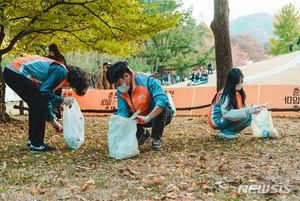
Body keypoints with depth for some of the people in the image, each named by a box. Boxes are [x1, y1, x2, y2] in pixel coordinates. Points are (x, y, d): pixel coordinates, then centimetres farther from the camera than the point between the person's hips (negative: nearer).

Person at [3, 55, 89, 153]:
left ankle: (33, 140, 24)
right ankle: (36, 145, 1)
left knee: (36, 104, 18)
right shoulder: (61, 72, -10)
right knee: (40, 105, -4)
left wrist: (52, 120, 30)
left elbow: (46, 96, 26)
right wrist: (62, 100, -2)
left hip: (10, 72, 10)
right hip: (16, 73, -10)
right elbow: (44, 92, -16)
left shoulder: (57, 70, 19)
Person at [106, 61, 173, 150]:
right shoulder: (120, 92, -8)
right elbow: (123, 112, -16)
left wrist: (147, 118, -51)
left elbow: (162, 100, -39)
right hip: (140, 118, 5)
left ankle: (156, 139, -16)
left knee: (159, 106, -38)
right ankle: (142, 134, 11)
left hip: (162, 114, -5)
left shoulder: (147, 80, -27)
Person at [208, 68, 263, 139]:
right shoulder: (226, 95, -22)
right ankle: (226, 132, -11)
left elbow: (240, 108, 6)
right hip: (217, 121, -8)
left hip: (225, 120, 8)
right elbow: (226, 113, -30)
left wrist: (252, 109, -12)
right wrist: (246, 111, -35)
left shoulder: (238, 92, 3)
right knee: (246, 117, -20)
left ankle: (228, 131, 1)